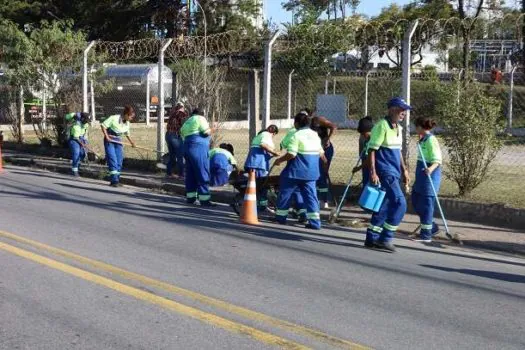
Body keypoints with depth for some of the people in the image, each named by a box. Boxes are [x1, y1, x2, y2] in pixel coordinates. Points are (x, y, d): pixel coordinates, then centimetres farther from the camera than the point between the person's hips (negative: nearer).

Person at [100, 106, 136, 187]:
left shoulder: (127, 123, 2)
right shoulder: (114, 118, -19)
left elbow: (127, 133, 18)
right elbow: (103, 125, -15)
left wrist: (131, 142, 13)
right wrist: (107, 137, -19)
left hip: (118, 141, 7)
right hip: (109, 141, -7)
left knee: (119, 161, 4)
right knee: (112, 160, -12)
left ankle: (117, 180, 12)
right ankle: (114, 180, -13)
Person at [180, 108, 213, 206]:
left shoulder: (186, 123, 25)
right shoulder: (200, 118, 1)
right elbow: (207, 132, -8)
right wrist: (210, 130, 10)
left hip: (187, 148, 8)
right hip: (198, 147, -8)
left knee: (190, 173, 12)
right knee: (203, 174, -8)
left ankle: (190, 197, 15)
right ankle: (204, 199, -11)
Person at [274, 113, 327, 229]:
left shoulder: (297, 135, -14)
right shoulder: (315, 135, 10)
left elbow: (291, 154, -20)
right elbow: (321, 153, 19)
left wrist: (279, 160, -6)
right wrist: (324, 160, 39)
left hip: (296, 171, -6)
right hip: (311, 172, 6)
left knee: (285, 192, 10)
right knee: (310, 195, 6)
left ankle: (280, 216, 21)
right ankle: (315, 221, -2)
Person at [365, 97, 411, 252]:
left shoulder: (398, 128, 15)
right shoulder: (382, 126, -13)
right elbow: (372, 150, -16)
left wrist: (404, 170, 21)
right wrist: (373, 172, -22)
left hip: (393, 172, 9)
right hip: (385, 172, -9)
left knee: (385, 205, 11)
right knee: (399, 203, -13)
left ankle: (372, 239, 18)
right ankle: (386, 238, -6)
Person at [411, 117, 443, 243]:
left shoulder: (431, 140, -16)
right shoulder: (423, 139, 13)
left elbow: (437, 160, -21)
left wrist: (431, 168, -39)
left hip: (429, 176, -10)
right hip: (421, 176, 10)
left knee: (426, 204, -5)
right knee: (416, 201, 16)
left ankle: (426, 235, 2)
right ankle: (432, 227, 26)